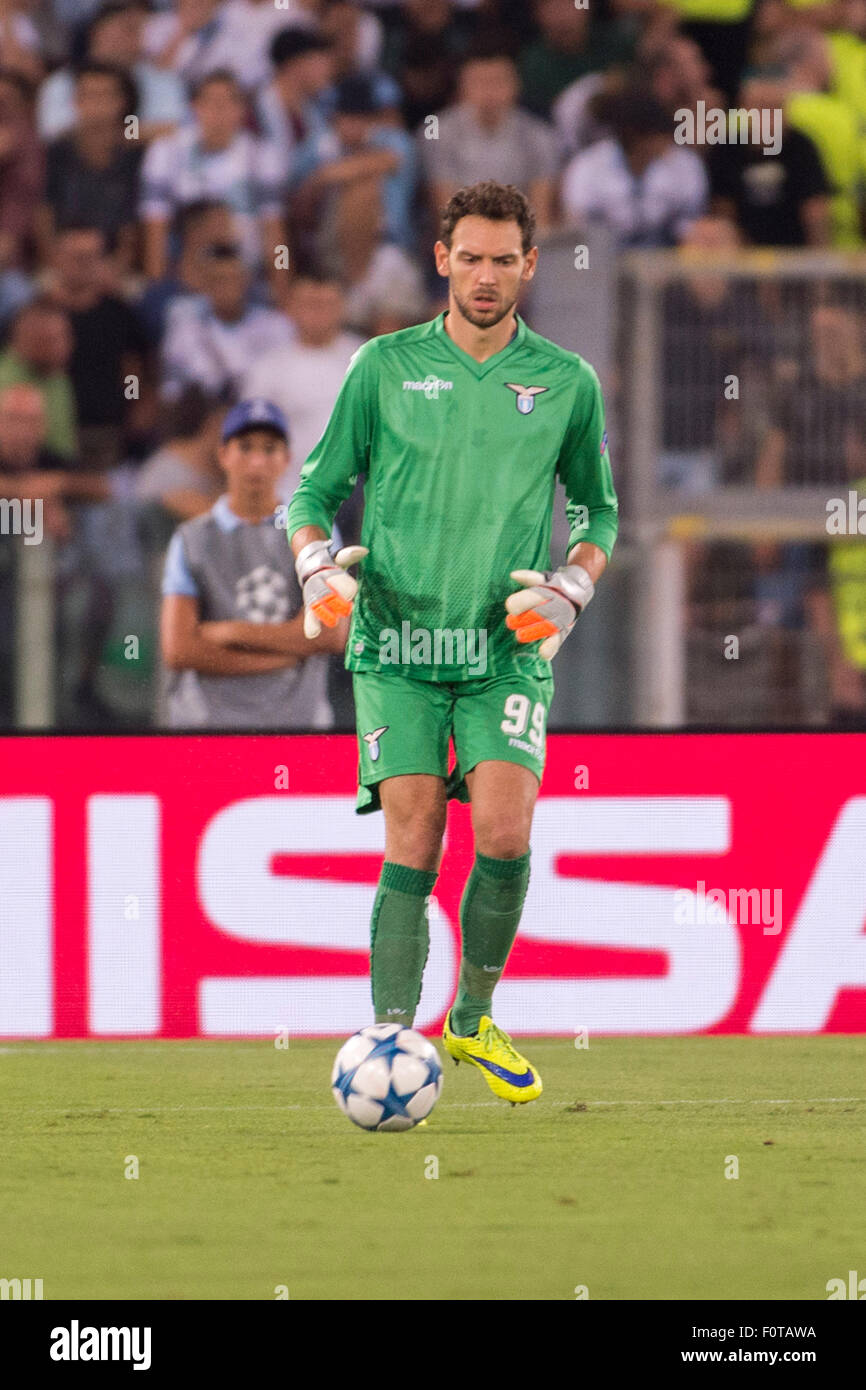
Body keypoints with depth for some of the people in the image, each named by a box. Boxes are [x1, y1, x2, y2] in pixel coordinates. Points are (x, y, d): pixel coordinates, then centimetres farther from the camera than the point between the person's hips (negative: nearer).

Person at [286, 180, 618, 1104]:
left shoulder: (566, 383, 7)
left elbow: (599, 512, 18)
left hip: (507, 649, 1)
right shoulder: (386, 368, 4)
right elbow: (317, 490, 10)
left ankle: (473, 1019, 8)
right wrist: (318, 566, -10)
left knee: (505, 835, -13)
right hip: (396, 646, -1)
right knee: (413, 846, -9)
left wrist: (571, 588, 0)